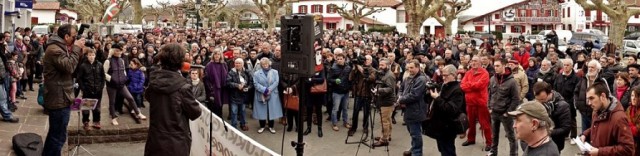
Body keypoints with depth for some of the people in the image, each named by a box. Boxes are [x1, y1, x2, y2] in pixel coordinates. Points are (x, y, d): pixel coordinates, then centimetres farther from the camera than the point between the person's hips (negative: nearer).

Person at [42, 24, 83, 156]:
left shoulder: (59, 47, 15)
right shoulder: (54, 49, -19)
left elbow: (68, 66, 15)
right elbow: (69, 67, -28)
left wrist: (77, 49, 2)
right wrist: (76, 48, -19)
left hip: (59, 98, 11)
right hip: (59, 99, -11)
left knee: (54, 133, 22)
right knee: (58, 136, -6)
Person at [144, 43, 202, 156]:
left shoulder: (153, 81, -3)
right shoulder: (182, 86, -20)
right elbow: (195, 113, -11)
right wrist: (198, 108, 10)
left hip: (155, 139, 5)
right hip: (177, 143, -5)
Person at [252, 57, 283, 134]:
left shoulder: (275, 72, 6)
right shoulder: (256, 73, 3)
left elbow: (276, 82, -5)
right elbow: (256, 84, -8)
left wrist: (269, 90, -16)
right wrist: (264, 90, -20)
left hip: (272, 96, 0)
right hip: (261, 96, 0)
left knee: (272, 110, 4)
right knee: (261, 111, 3)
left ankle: (271, 126, 15)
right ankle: (262, 126, 17)